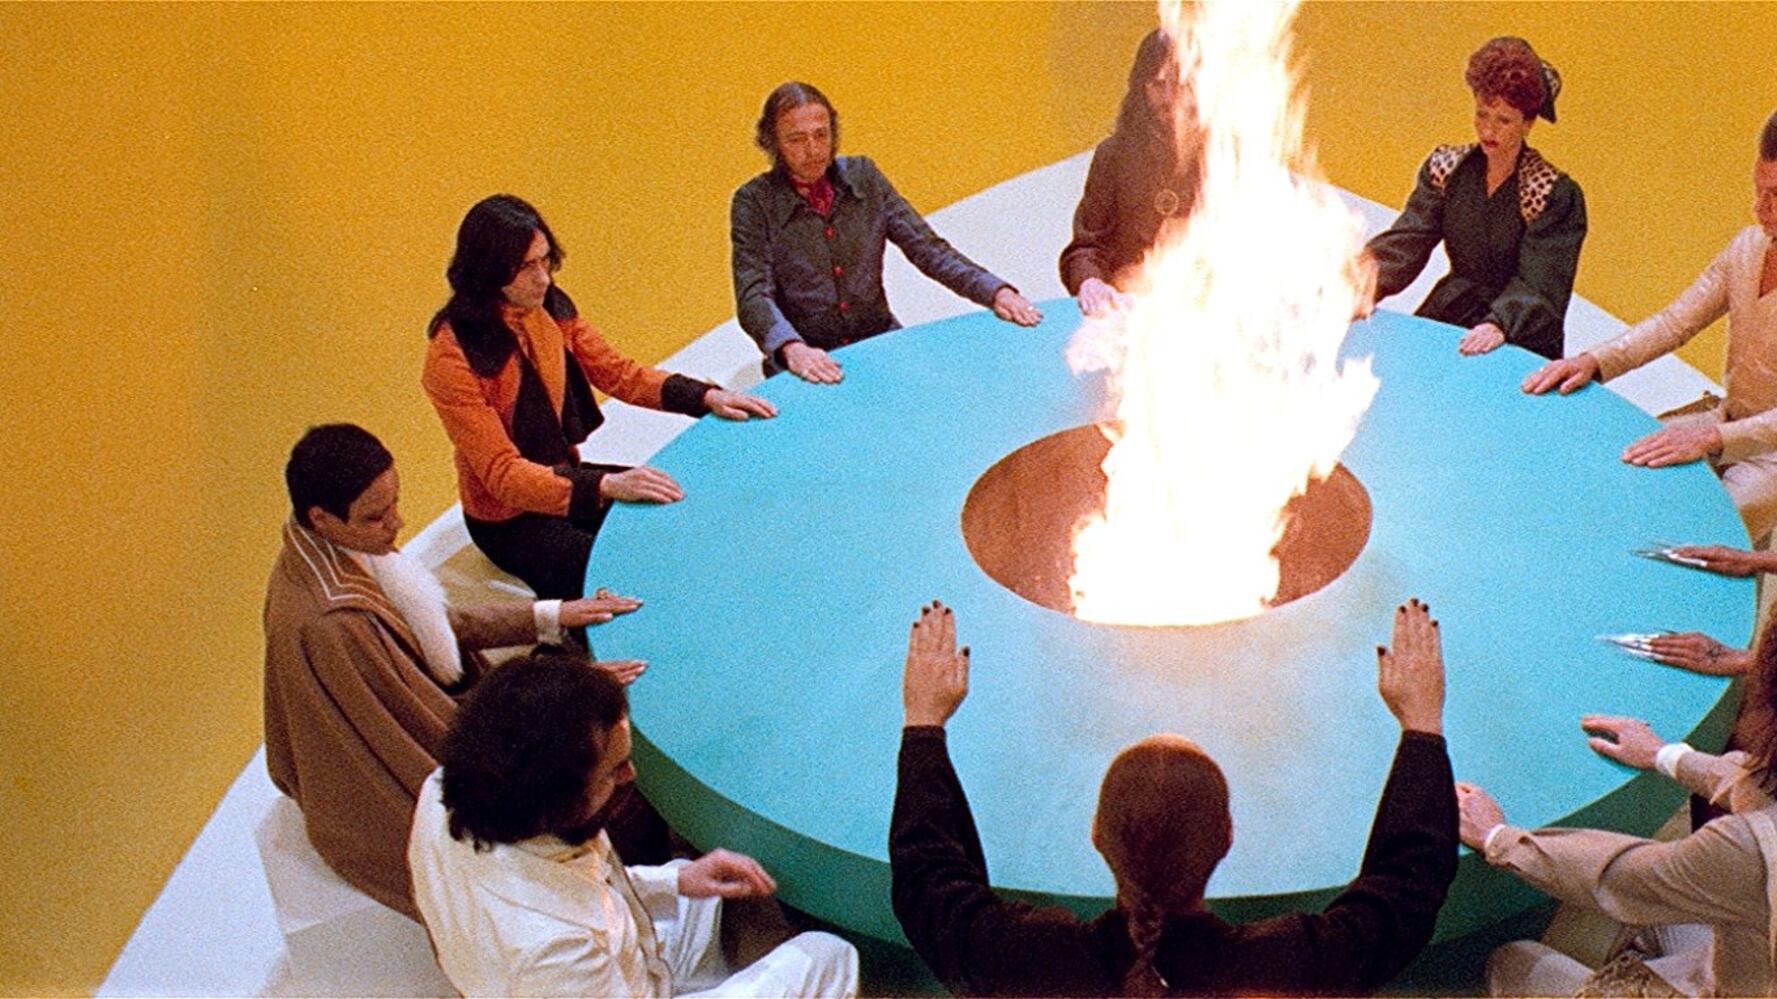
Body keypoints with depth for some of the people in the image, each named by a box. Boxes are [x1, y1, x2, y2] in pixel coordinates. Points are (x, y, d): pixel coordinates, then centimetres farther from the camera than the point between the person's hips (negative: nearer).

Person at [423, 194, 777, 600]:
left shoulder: (552, 308, -4)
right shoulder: (453, 355, -24)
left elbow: (618, 373, 5)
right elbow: (499, 473, -27)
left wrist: (707, 397, -11)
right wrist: (606, 486, -39)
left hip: (566, 478, 7)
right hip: (509, 519, -7)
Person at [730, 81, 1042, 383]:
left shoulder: (861, 176, 6)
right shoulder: (754, 202, -6)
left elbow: (927, 248, 4)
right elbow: (753, 296, -16)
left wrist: (996, 291, -11)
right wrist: (792, 348, -37)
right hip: (806, 357, -4)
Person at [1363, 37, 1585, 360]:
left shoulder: (1555, 193, -9)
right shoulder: (1446, 167, 5)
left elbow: (1537, 283, -17)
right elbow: (1405, 241, -4)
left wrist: (1499, 325, -37)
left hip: (1521, 346, -4)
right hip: (1446, 321, 4)